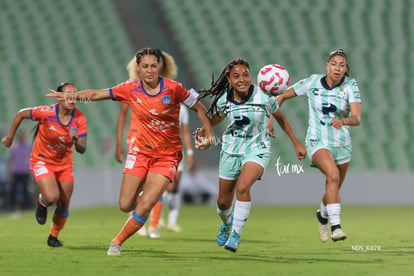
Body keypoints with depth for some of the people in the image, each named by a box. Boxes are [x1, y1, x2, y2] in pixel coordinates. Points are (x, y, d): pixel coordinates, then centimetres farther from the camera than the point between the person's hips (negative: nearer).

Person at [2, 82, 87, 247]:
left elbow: (82, 150, -14)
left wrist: (76, 141, -38)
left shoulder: (79, 119, -14)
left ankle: (53, 237, 31)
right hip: (42, 161, -3)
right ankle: (42, 203, 15)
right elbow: (21, 114, -6)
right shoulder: (46, 113, -23)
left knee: (63, 206, 4)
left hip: (64, 164, 4)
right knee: (52, 197, -24)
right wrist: (9, 137, 4)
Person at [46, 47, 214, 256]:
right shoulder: (130, 89, -6)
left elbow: (199, 108, -1)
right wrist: (71, 95, -6)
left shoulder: (173, 88, -13)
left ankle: (117, 242, 7)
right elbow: (97, 94, 3)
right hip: (141, 151, 3)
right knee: (125, 205, 1)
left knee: (144, 208, -14)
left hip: (167, 155, -3)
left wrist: (209, 135, -9)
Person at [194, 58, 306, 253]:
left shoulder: (263, 97, -15)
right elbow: (215, 119, 14)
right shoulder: (223, 101, -10)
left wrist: (296, 144, 8)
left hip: (257, 150, -3)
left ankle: (236, 234, -17)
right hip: (231, 150, 3)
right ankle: (226, 223, 46)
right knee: (223, 202, 9)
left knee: (242, 187, -31)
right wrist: (202, 132, -3)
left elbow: (280, 118, 3)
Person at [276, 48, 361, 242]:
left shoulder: (350, 86, -10)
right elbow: (283, 96, 5)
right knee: (333, 174, -32)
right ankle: (335, 226, -34)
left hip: (341, 144, 3)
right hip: (317, 142, -3)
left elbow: (357, 118, -23)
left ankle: (323, 215, 51)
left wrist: (343, 121, -44)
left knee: (334, 190, 16)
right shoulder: (312, 82, -9)